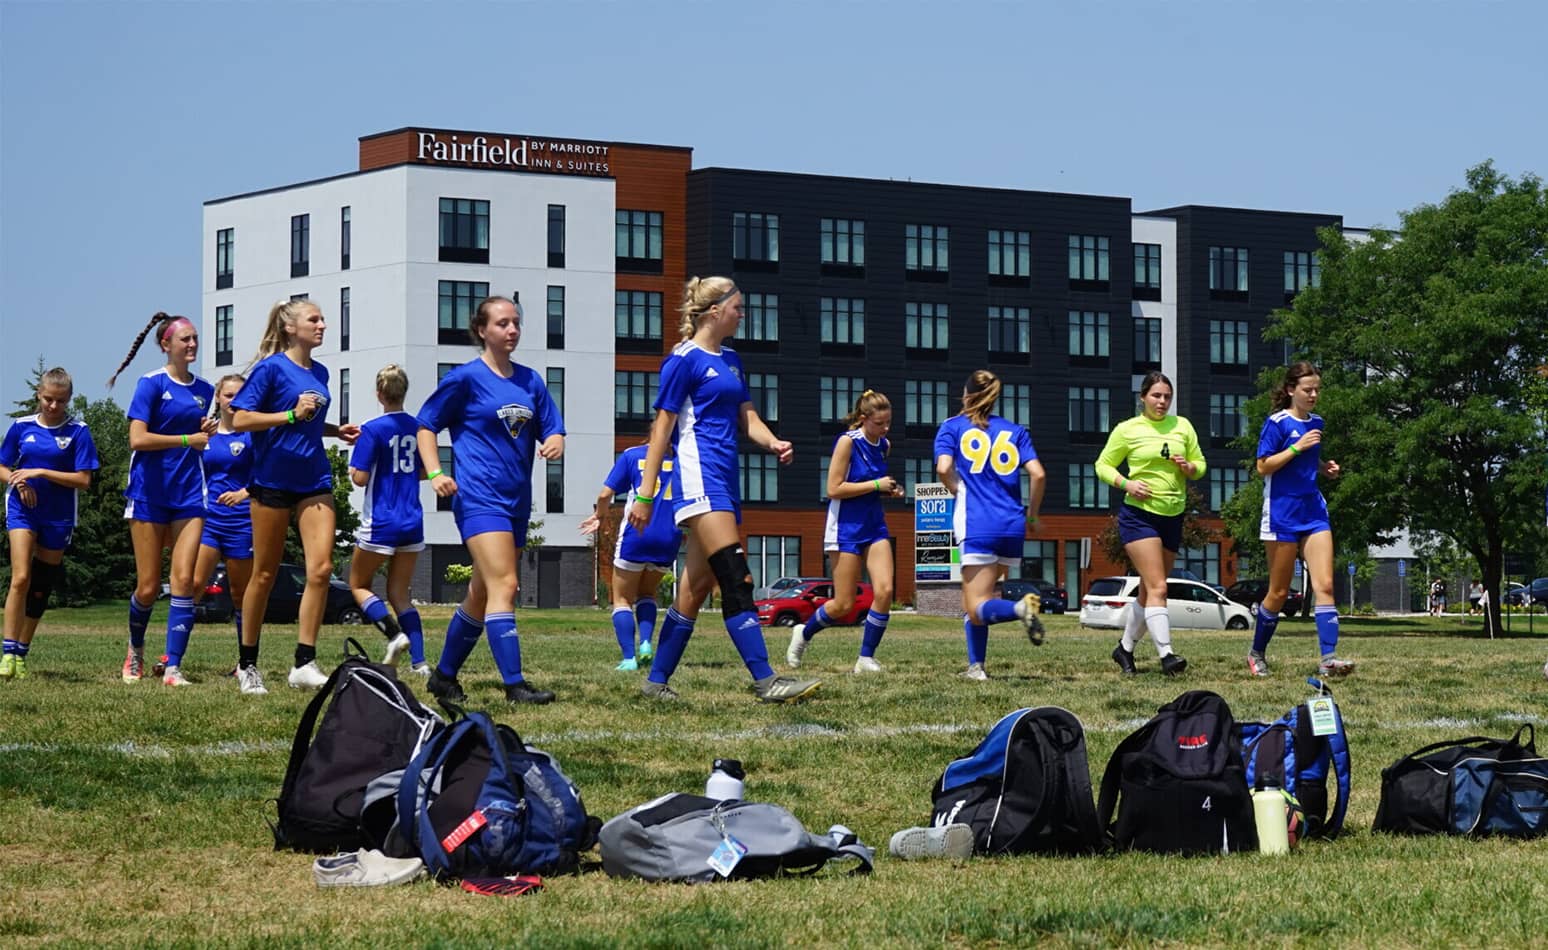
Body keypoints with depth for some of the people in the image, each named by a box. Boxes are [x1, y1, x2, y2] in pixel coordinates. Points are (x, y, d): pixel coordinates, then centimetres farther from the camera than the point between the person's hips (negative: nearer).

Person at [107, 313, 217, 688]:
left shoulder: (204, 390, 10)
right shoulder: (152, 384, -5)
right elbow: (138, 439, -14)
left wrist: (208, 432, 1)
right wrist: (188, 439, -16)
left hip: (189, 495, 4)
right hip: (150, 493, -4)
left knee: (183, 579, -9)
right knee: (148, 587, 0)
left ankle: (173, 667, -8)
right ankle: (135, 650, 27)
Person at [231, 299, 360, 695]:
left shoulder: (319, 373, 13)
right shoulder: (271, 367, -8)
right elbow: (239, 420, -13)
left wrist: (337, 431, 9)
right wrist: (292, 414, -19)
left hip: (314, 480, 5)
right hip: (273, 480, -5)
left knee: (321, 568, -10)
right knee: (265, 574, 3)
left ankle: (304, 664, -8)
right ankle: (247, 664, 17)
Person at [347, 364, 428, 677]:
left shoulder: (373, 429, -13)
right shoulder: (418, 428, 4)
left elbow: (360, 478, -14)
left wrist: (354, 455, 4)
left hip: (381, 523, -5)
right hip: (412, 522, 5)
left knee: (359, 584, 11)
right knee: (399, 592, 12)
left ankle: (395, 634, -13)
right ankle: (419, 661, -1)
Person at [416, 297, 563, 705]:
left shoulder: (530, 381, 12)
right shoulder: (467, 378, -3)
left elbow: (552, 429, 14)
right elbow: (426, 425, 2)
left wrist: (554, 442, -10)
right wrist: (434, 473, -12)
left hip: (517, 499, 7)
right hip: (479, 498, -7)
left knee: (482, 594, 13)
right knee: (504, 585, -18)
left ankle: (444, 675, 27)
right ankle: (514, 685, -21)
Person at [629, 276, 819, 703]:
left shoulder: (731, 360, 19)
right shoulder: (684, 360, -6)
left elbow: (747, 418, 21)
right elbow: (662, 428, -7)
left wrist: (773, 443, -2)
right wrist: (645, 495, -8)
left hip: (725, 481, 9)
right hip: (700, 477, -9)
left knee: (698, 584, 8)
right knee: (736, 580, -16)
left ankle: (657, 680, 15)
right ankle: (766, 682, -20)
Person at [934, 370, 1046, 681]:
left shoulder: (951, 427, 6)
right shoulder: (1015, 430, 14)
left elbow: (943, 468, -11)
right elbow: (1038, 474, 2)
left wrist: (959, 491, 8)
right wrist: (1032, 514, 15)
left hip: (977, 525, -4)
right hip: (1012, 526, 5)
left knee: (977, 608, -6)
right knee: (973, 601, 18)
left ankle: (1019, 608, -35)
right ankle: (975, 666, 10)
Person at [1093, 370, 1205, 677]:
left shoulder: (1182, 426, 9)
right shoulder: (1127, 429, -1)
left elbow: (1199, 466, 14)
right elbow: (1103, 465, 4)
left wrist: (1188, 467, -9)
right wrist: (1126, 483, -13)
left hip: (1173, 516, 5)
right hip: (1139, 515, -5)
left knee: (1149, 590, 12)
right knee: (1157, 588, -16)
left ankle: (1125, 648, 27)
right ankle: (1166, 655, -22)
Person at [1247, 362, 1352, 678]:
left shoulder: (1316, 422, 12)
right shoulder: (1277, 422, -7)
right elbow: (1263, 466, -12)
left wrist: (1324, 467, 7)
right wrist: (1297, 447, -19)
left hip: (1313, 510, 6)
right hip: (1282, 514, -5)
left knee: (1324, 585, -9)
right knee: (1279, 592, 3)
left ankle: (1329, 658, -16)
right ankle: (1256, 653, 21)